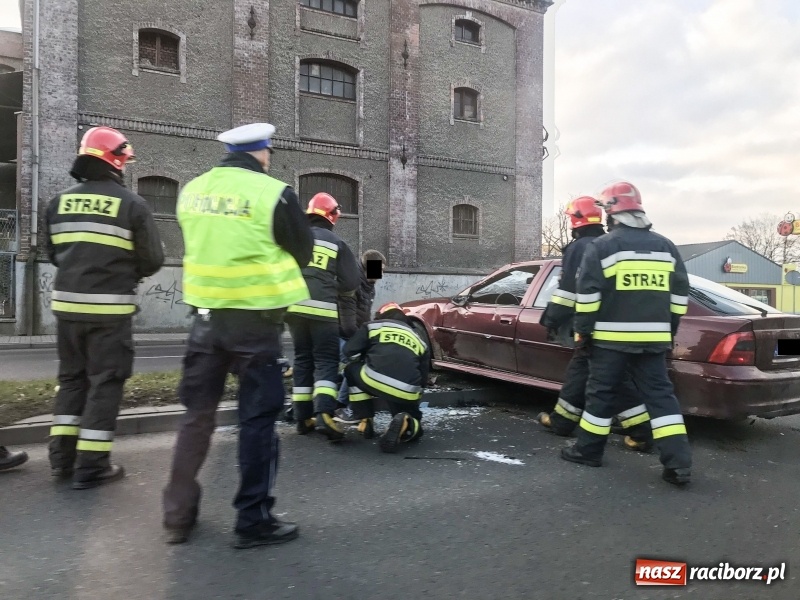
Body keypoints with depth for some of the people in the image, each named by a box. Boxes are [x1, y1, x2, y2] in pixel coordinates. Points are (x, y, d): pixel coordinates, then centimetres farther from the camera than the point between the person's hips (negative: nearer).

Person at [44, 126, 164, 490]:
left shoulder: (59, 202, 7)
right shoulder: (132, 205, -8)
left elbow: (53, 253, 13)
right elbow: (152, 260, -6)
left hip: (67, 303, 5)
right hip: (110, 307, -5)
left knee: (71, 377, 17)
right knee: (105, 381, 2)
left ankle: (62, 456, 21)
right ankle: (91, 465, 5)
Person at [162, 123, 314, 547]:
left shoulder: (192, 190, 7)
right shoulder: (273, 193, -10)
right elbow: (302, 253, 1)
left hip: (205, 313, 6)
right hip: (254, 318, -5)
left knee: (197, 412, 15)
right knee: (257, 417, 4)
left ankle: (178, 514, 23)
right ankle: (253, 520, 12)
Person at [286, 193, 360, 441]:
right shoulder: (337, 243, 2)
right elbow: (351, 284, 2)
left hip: (294, 307, 4)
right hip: (322, 310, -3)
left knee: (302, 360, 12)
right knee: (326, 362, -1)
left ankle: (303, 418, 12)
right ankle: (324, 414, -20)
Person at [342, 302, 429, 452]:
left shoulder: (372, 326, 21)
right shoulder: (419, 341, 29)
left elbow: (350, 351, 13)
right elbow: (422, 379, 26)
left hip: (375, 380, -2)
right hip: (407, 393, 2)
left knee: (352, 370, 32)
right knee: (414, 426, 28)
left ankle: (365, 421, 22)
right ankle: (406, 424, -9)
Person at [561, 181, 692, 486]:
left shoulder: (602, 246, -6)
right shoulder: (665, 246, 11)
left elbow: (587, 294, -9)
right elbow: (680, 294, 14)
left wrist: (582, 331, -1)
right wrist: (668, 330, 21)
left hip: (611, 337, -4)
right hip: (654, 338, 4)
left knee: (602, 393, 7)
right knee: (660, 395, 7)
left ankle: (588, 450, 20)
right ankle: (679, 464, 4)